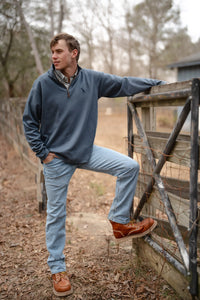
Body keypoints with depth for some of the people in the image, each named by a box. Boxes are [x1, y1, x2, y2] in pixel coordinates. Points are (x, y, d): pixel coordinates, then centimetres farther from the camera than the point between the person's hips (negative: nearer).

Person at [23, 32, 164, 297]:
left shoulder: (93, 79, -2)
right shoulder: (43, 84, -9)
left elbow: (125, 84, 5)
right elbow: (29, 121, -2)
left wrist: (159, 83, 6)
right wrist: (42, 152, -7)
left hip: (87, 151, 3)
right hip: (56, 158, -2)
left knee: (130, 167, -9)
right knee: (56, 214, 6)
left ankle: (119, 222, 9)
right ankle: (57, 269, 25)